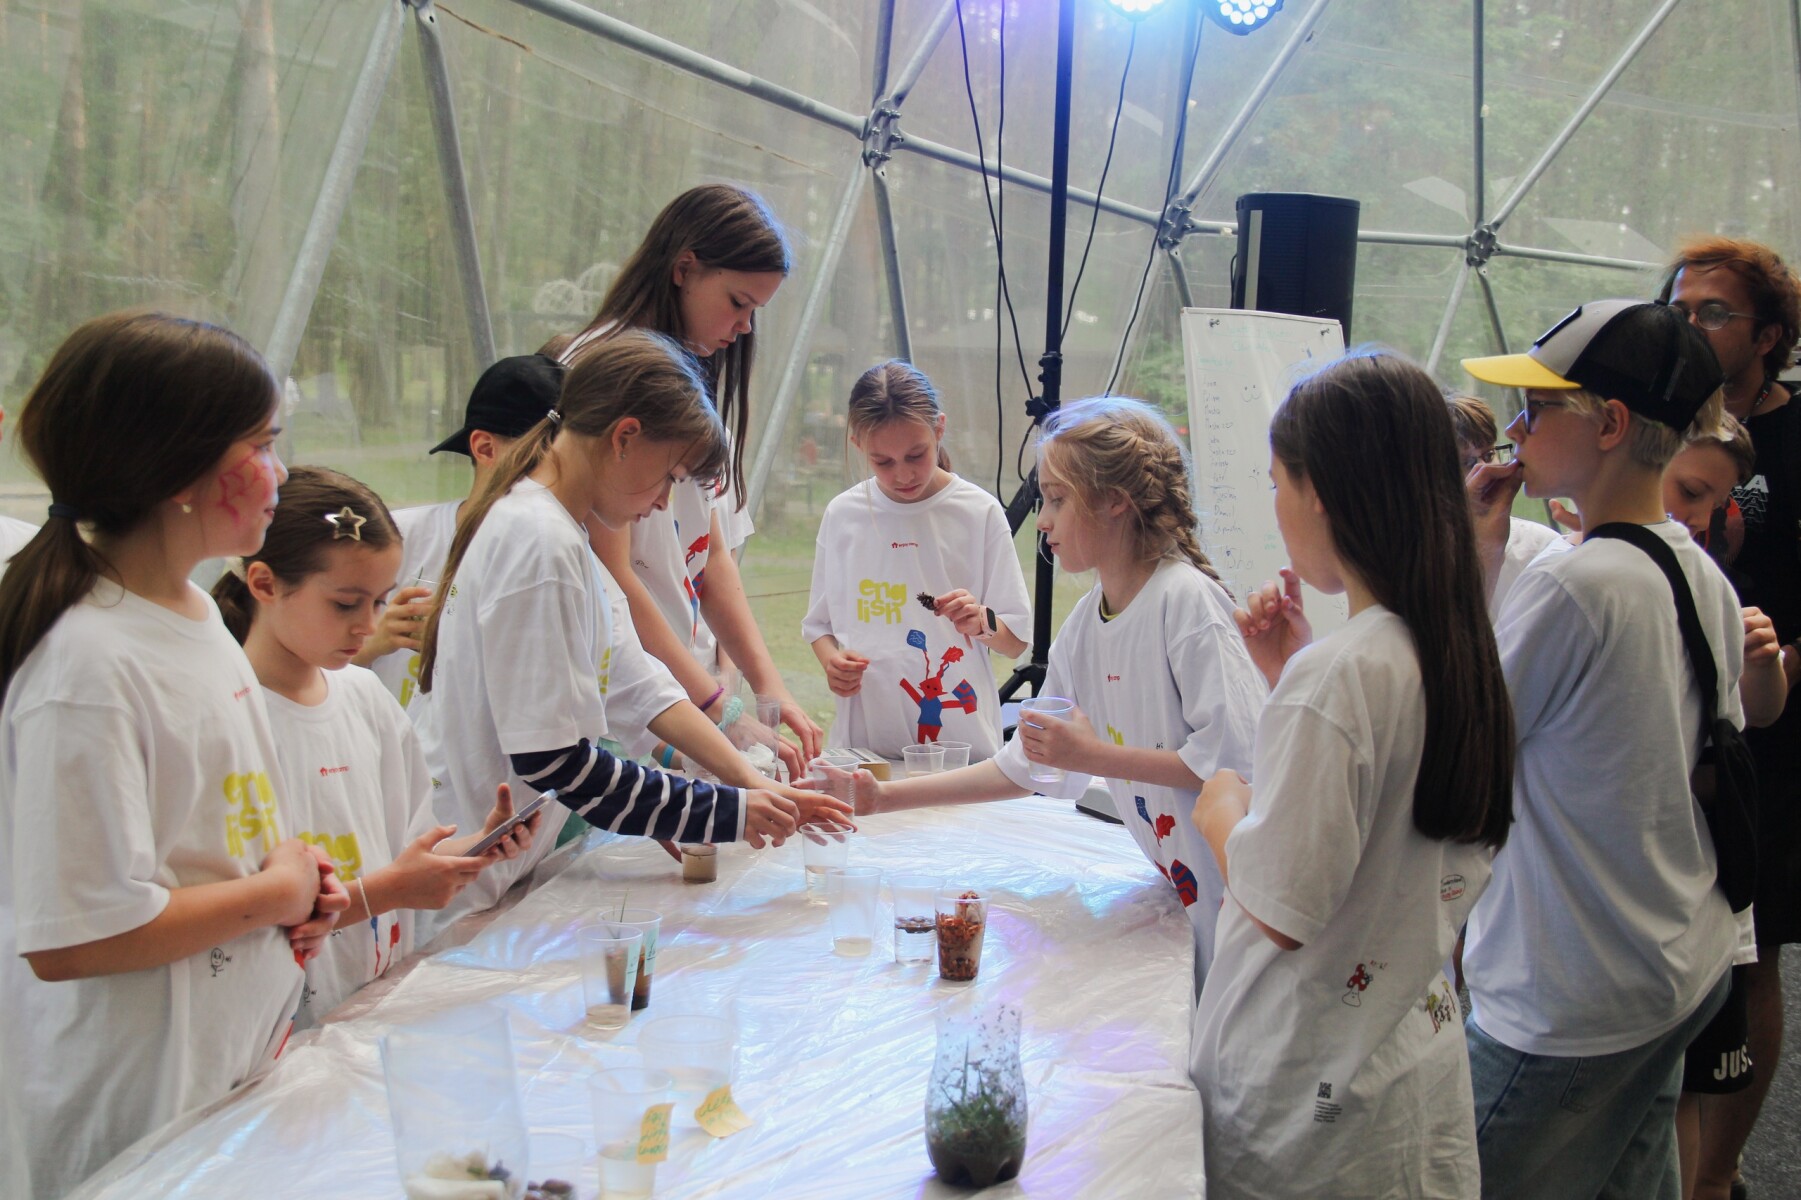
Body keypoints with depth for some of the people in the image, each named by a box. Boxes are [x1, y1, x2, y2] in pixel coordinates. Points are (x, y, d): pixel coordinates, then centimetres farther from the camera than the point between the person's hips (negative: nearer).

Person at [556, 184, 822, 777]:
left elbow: (712, 555, 12)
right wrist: (726, 712, -19)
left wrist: (769, 684, 0)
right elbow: (608, 574, -18)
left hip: (687, 687, 8)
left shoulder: (696, 381, 16)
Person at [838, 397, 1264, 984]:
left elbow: (1236, 758, -24)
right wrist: (884, 797, 10)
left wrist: (1097, 755, -19)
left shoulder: (1186, 600, -18)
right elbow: (1030, 764, 14)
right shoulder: (1085, 621, 7)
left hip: (1232, 894, -7)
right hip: (1175, 891, 7)